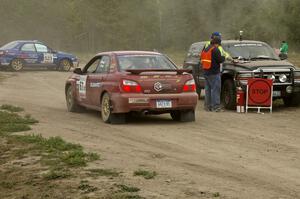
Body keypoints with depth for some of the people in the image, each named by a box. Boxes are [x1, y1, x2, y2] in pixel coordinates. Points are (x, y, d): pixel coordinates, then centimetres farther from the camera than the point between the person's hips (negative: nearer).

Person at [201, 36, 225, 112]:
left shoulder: (205, 49, 14)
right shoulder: (215, 50, -13)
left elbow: (202, 60, 19)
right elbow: (220, 60, -15)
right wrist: (223, 57, 6)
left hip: (206, 72, 8)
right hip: (214, 73, -8)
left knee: (208, 89, 13)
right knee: (215, 89, -6)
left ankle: (208, 106, 16)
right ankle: (216, 106, -9)